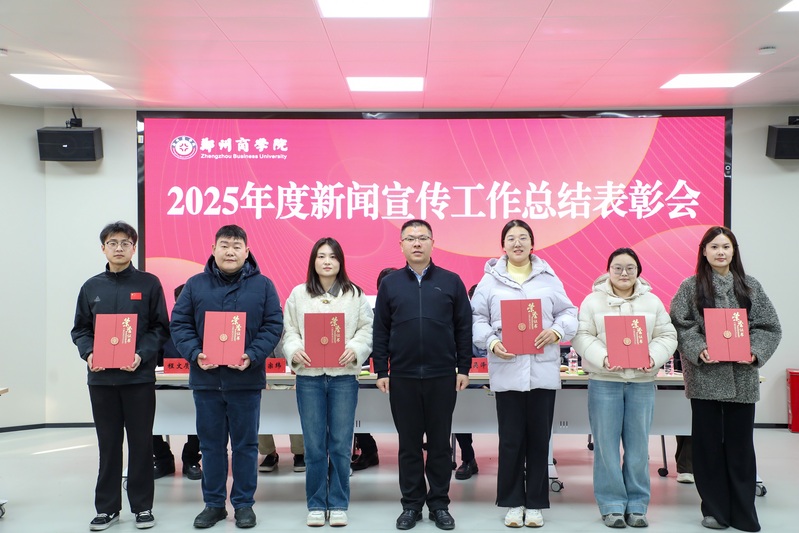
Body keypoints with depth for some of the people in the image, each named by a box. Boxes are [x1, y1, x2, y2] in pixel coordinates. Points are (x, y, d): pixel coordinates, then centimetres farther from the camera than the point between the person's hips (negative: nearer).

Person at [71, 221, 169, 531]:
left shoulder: (149, 284, 1)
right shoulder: (91, 287, 10)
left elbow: (160, 328, -1)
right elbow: (80, 329, 11)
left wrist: (142, 355, -16)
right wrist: (88, 353, -8)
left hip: (139, 377, -2)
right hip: (101, 378, 2)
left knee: (141, 443, 4)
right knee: (108, 444, 9)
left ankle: (142, 505, 15)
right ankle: (107, 507, 19)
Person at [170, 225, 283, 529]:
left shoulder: (262, 286, 2)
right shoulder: (196, 285, 4)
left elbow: (273, 325, -2)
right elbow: (179, 324, 3)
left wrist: (252, 356, -15)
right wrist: (195, 354, -13)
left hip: (246, 379, -1)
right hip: (205, 378, 1)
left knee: (245, 444, 7)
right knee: (211, 444, 11)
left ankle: (244, 504, 20)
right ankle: (213, 504, 23)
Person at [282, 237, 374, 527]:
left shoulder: (355, 295, 6)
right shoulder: (298, 294, 8)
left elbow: (367, 329, 3)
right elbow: (288, 329, 5)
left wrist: (355, 350, -14)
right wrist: (294, 350, -14)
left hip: (343, 376, 0)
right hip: (309, 376, 0)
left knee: (341, 445, 3)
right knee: (314, 446, 4)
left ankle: (338, 505, 15)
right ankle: (316, 505, 16)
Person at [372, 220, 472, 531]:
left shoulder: (451, 282, 3)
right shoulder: (390, 284, 5)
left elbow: (464, 328, 4)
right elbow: (380, 331, 5)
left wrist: (464, 368, 0)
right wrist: (381, 371, 0)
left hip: (442, 376, 0)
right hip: (402, 377, 1)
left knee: (440, 443, 8)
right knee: (409, 444, 8)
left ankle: (439, 504, 19)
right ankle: (411, 505, 19)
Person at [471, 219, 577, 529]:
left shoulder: (549, 278, 8)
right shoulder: (490, 280, 4)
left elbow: (568, 312, 8)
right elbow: (477, 319, 2)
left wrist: (557, 331, -11)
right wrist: (491, 343, -15)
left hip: (543, 371, 1)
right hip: (507, 371, -1)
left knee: (539, 439, 8)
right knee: (511, 440, 5)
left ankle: (536, 503, 21)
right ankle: (512, 502, 19)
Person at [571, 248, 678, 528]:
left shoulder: (653, 302, 9)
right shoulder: (593, 301, 1)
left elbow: (667, 336, 6)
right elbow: (582, 336, -4)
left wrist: (654, 358, -12)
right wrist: (603, 358, -20)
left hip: (642, 381, 2)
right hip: (604, 381, -2)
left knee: (638, 445, 6)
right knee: (606, 444, 1)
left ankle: (637, 505, 17)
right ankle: (612, 505, 11)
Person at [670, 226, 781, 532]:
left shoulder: (750, 287, 7)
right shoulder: (691, 288, 2)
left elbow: (770, 327, 6)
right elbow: (680, 325, -3)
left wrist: (755, 351, -10)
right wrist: (699, 350, -17)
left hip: (742, 379, 1)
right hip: (705, 377, -1)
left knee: (740, 444, 6)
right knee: (708, 443, 5)